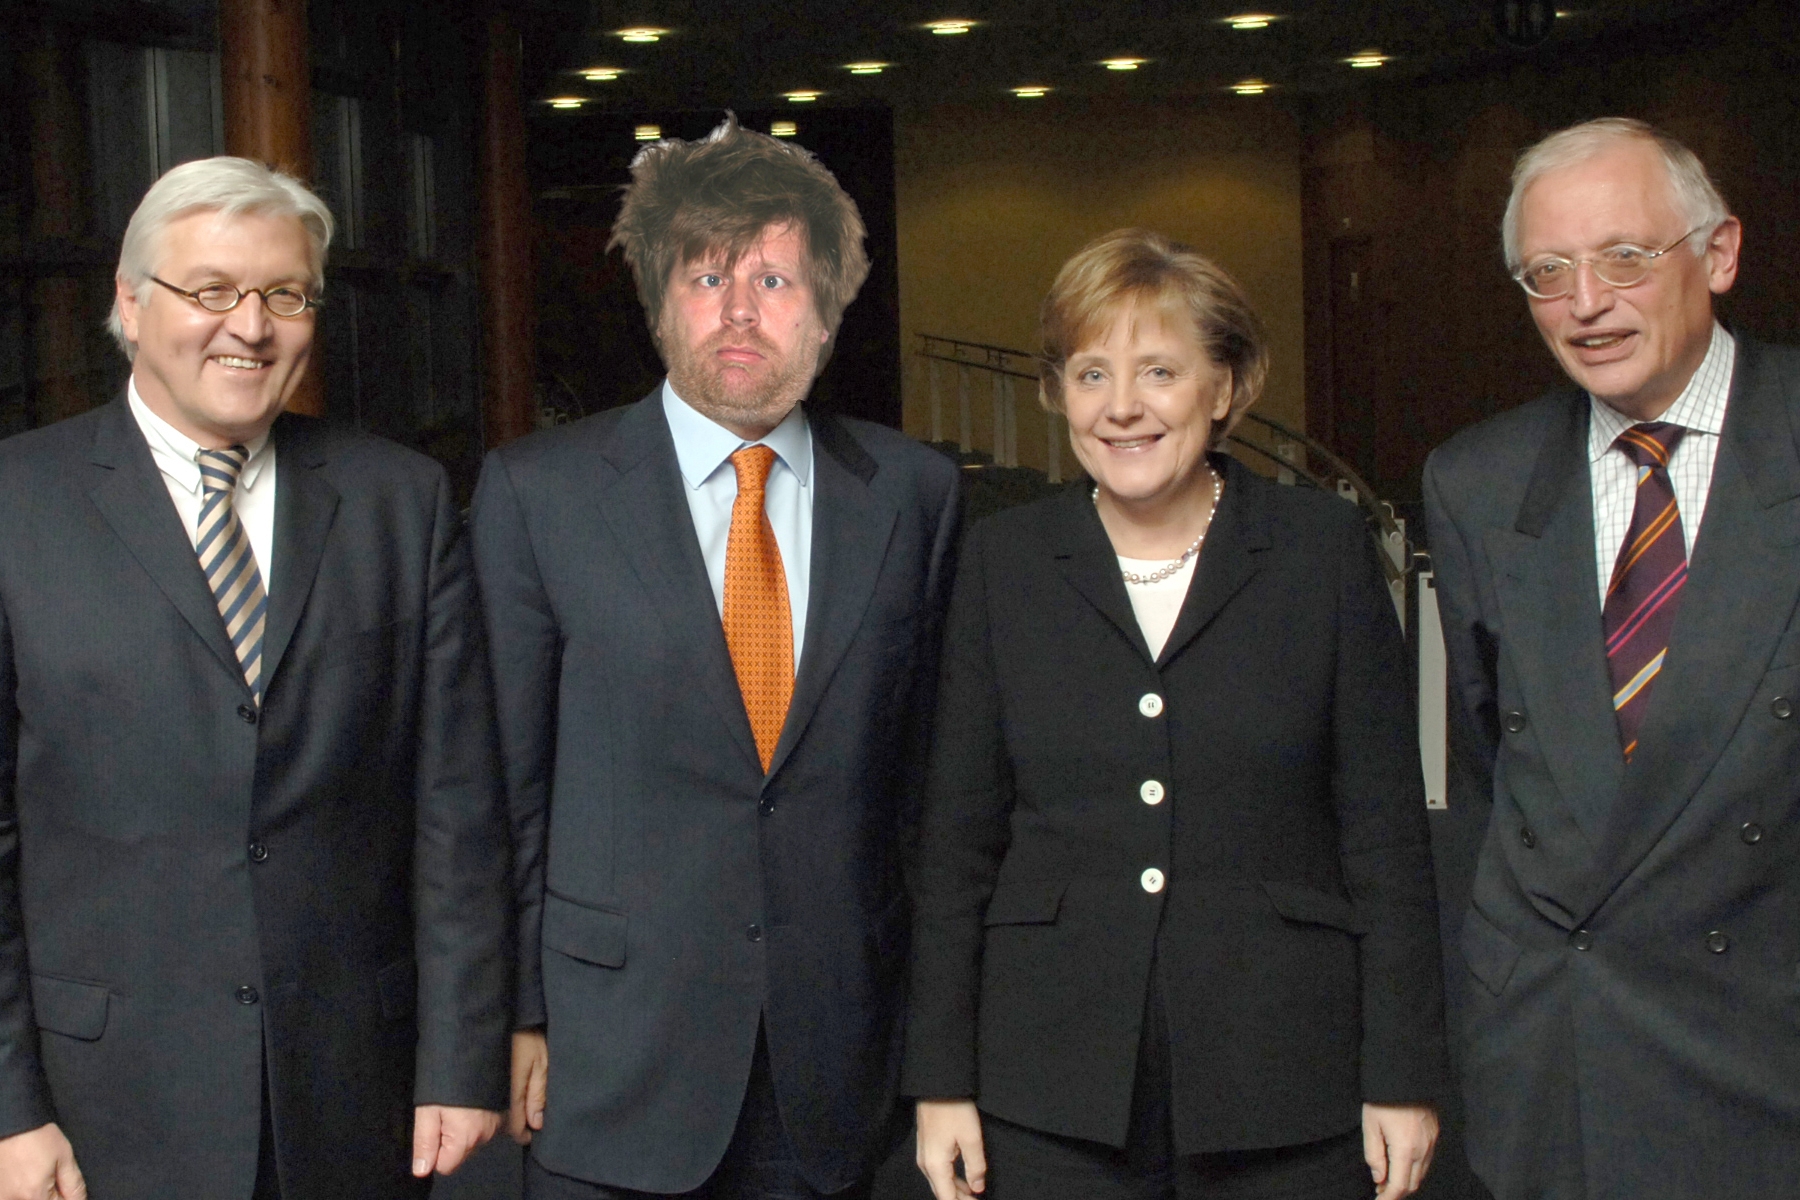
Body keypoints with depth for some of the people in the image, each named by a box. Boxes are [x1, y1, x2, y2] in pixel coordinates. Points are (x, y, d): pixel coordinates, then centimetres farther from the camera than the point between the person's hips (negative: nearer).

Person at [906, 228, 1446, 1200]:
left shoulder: (1323, 548, 0)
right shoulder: (1004, 561, 4)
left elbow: (1384, 830, 0)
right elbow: (958, 837, 5)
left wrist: (1402, 1076, -2)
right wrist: (941, 1081, 2)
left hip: (1283, 1086, -1)